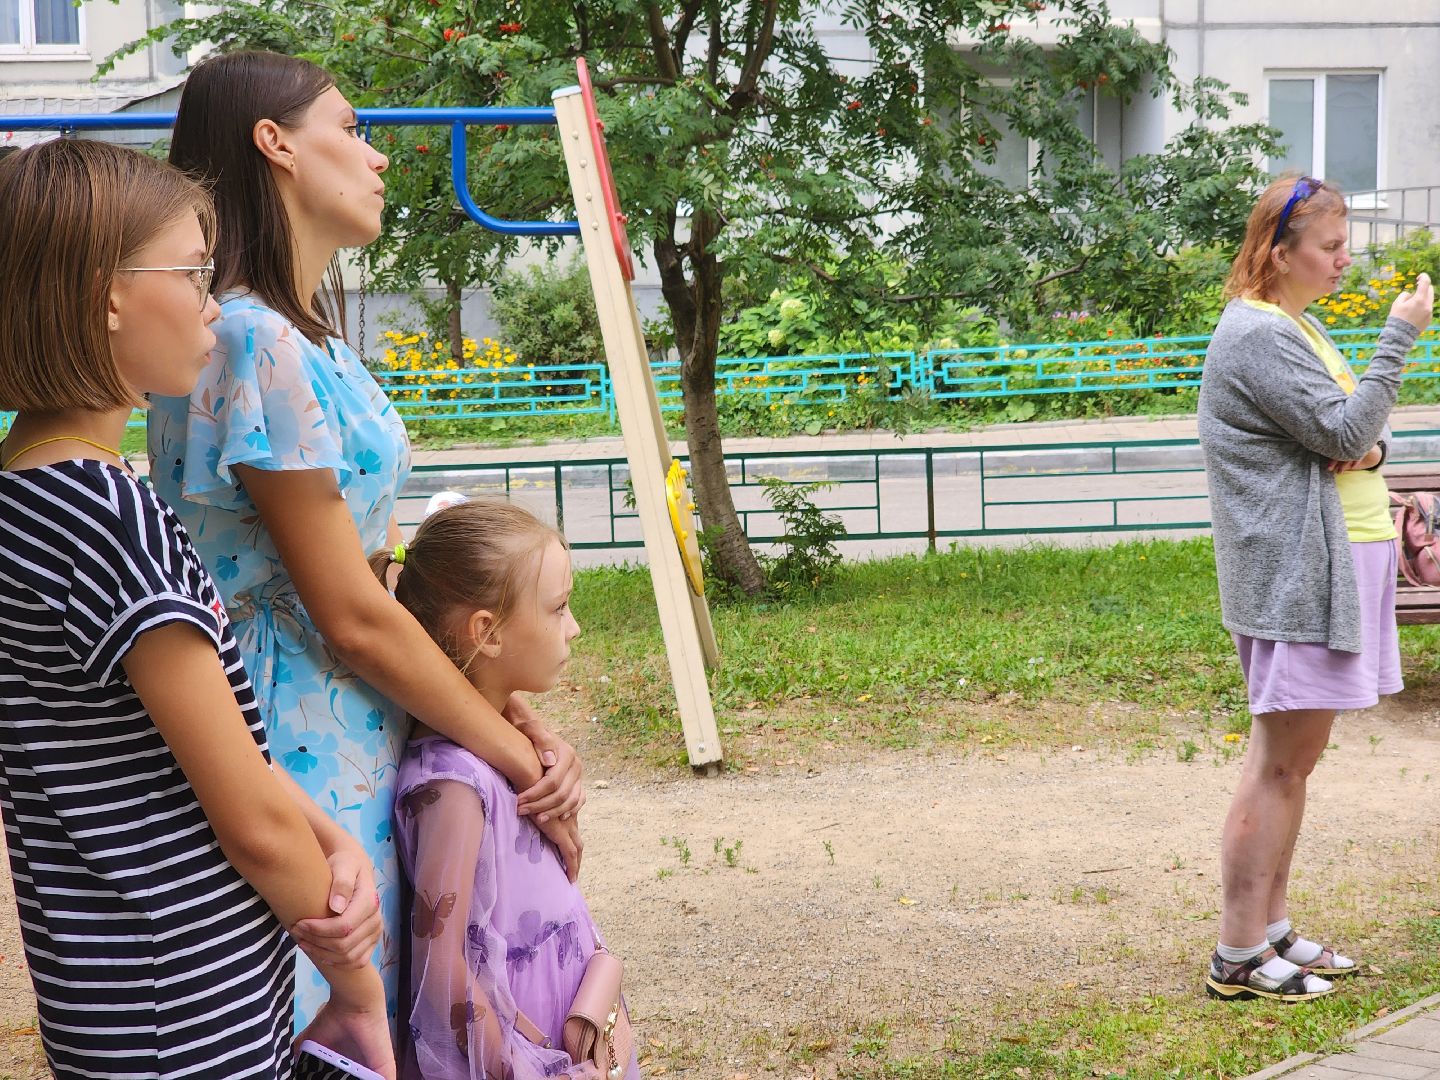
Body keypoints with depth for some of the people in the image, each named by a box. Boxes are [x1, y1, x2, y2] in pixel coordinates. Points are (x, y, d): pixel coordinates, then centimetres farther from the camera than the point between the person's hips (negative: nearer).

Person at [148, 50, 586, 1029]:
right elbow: (354, 616, -19)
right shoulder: (255, 344, -18)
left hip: (362, 751, 10)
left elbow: (394, 572, 10)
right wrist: (521, 761, -10)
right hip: (303, 760, -10)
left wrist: (520, 720, -1)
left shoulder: (315, 340, 13)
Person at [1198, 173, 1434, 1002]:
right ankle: (1239, 957, -1)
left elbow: (1351, 436, 20)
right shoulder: (1258, 335, -14)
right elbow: (1343, 430, -19)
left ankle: (1272, 930, 23)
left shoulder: (1301, 327, 18)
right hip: (1294, 576, -10)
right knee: (1281, 762, -7)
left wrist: (1370, 448, -3)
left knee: (1294, 756, 14)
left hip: (1330, 564, 10)